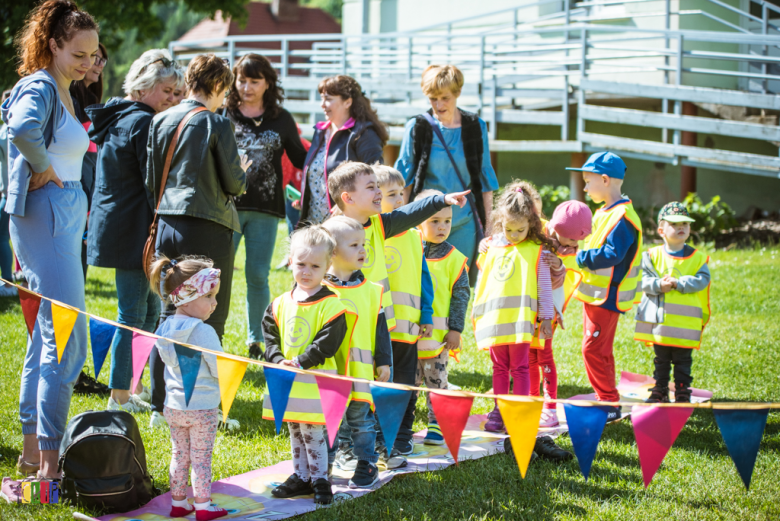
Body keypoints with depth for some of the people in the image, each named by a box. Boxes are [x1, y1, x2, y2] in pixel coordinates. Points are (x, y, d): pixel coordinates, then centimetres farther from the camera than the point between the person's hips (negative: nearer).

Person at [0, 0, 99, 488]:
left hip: (66, 218, 10)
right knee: (67, 342, -11)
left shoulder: (65, 93, 16)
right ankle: (49, 464, -11)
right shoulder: (39, 88, -13)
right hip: (46, 215, -10)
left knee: (47, 339, 14)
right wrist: (43, 170, -21)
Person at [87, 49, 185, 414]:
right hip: (134, 230, -10)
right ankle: (120, 396, 1)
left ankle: (133, 387, 22)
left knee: (149, 309, 17)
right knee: (133, 315, -4)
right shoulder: (143, 123, -16)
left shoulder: (117, 118, 15)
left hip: (113, 227, 10)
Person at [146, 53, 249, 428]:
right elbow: (233, 183, -7)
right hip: (208, 228, -5)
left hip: (168, 225, 6)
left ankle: (160, 407, 16)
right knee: (209, 320, 2)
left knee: (168, 315, 13)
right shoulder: (216, 124, -10)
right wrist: (243, 173, 14)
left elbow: (151, 181, 8)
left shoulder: (160, 121, 5)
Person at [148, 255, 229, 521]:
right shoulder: (203, 332, -22)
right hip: (202, 407, -6)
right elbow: (220, 370, -18)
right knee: (201, 458, 4)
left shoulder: (165, 328, 0)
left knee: (179, 456, 16)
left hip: (174, 406, 6)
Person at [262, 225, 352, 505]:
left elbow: (327, 343, -16)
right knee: (295, 433, 16)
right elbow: (270, 335, 9)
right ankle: (300, 477, 27)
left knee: (313, 434, -3)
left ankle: (319, 480, 9)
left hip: (316, 383, -6)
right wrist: (278, 360, -7)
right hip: (287, 383, 6)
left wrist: (300, 362, -19)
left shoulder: (331, 305, -12)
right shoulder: (280, 304, 6)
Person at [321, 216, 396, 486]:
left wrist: (384, 361, 8)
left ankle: (366, 464, 16)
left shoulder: (371, 291, 5)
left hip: (361, 370, 1)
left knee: (360, 418, 6)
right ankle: (325, 464, 20)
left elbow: (380, 328, 10)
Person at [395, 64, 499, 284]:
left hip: (464, 223, 1)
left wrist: (488, 223, 5)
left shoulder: (476, 127, 4)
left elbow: (485, 179, 8)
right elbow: (405, 180, 5)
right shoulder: (417, 127, 0)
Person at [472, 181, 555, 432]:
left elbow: (545, 287, 0)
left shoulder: (536, 251, -3)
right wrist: (476, 313, 19)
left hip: (521, 319, -4)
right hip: (495, 318, 4)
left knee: (519, 367, -2)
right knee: (499, 367, 11)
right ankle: (499, 411, 16)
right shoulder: (492, 247, 10)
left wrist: (546, 317, -2)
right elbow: (482, 282, 18)